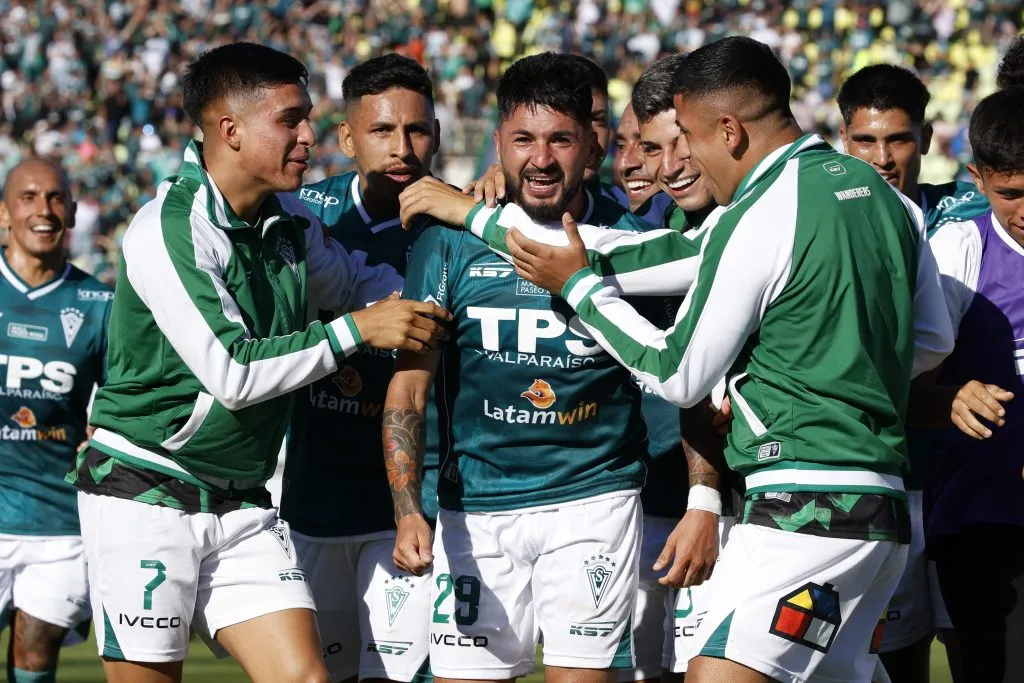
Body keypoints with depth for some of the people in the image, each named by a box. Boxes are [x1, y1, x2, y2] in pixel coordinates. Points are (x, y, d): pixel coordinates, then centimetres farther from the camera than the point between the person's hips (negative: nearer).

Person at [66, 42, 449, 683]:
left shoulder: (289, 222, 6)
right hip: (145, 493, -7)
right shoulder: (168, 230, -18)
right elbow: (234, 374, -22)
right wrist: (356, 331, -19)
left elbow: (360, 281, 25)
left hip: (242, 504, 7)